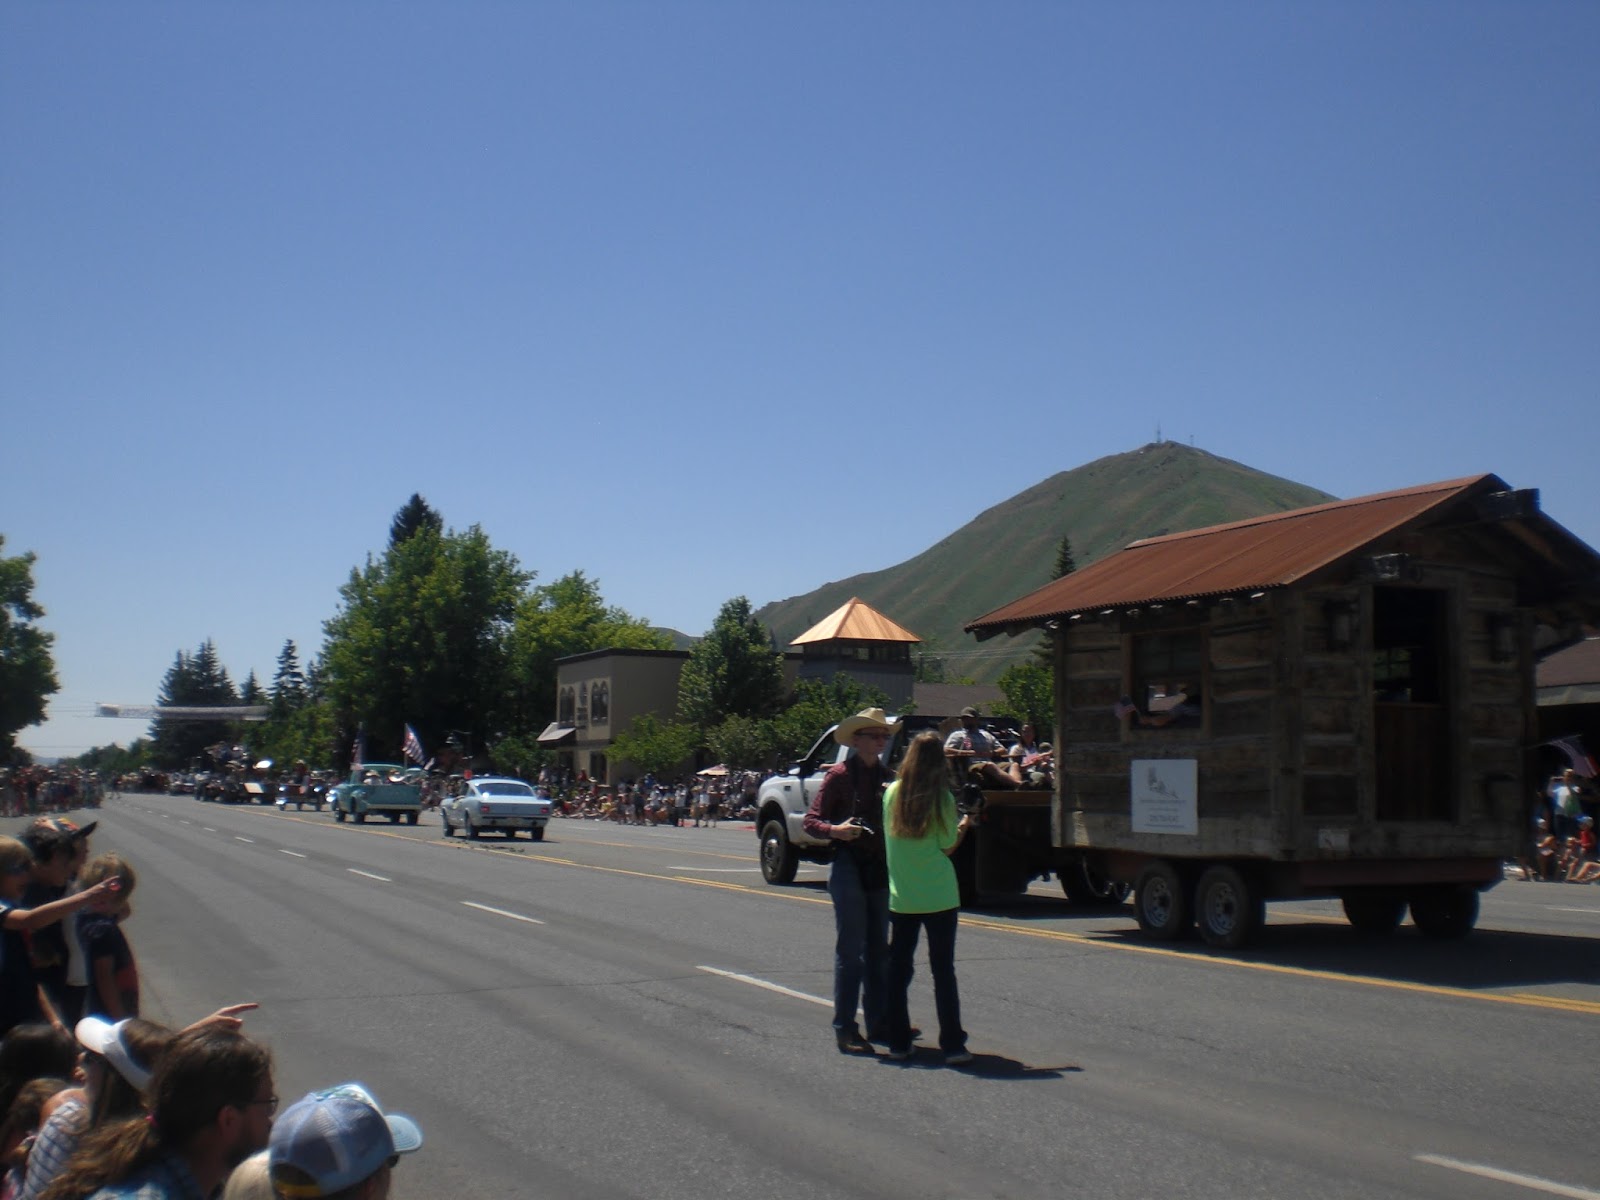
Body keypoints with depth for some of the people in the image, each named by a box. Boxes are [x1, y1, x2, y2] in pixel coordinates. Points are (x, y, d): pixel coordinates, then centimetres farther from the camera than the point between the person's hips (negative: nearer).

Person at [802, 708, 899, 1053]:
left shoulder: (885, 775, 10)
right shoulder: (840, 775, -7)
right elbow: (811, 820, -7)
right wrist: (835, 829, -25)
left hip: (880, 868, 6)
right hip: (849, 867, -6)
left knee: (878, 950, 12)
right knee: (851, 951, -5)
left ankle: (877, 1023, 21)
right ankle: (845, 1029, 0)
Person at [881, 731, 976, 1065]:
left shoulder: (892, 793, -1)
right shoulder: (941, 799, -11)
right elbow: (947, 847, -6)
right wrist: (963, 826, 11)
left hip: (901, 896, 3)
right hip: (938, 897, -3)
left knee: (898, 968, 13)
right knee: (943, 970, 2)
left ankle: (898, 1041, 15)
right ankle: (953, 1045, 0)